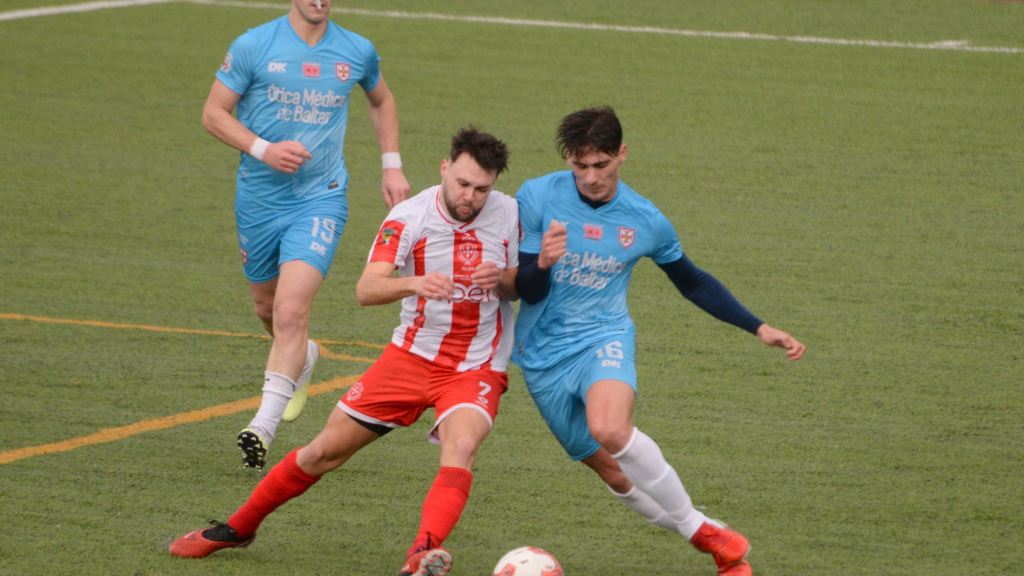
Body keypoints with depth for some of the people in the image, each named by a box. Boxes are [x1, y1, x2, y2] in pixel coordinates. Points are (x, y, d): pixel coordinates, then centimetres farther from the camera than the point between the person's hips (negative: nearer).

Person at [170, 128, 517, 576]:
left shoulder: (508, 213, -8)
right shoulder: (409, 216, -15)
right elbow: (367, 289, -26)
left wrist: (501, 279, -20)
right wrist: (416, 283, -47)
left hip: (478, 367, -1)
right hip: (413, 352, 1)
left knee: (460, 446, -33)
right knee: (326, 451, 5)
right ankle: (239, 527, 27)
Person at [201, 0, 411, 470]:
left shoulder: (358, 52, 2)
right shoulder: (253, 46, -6)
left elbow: (381, 100, 23)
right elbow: (213, 113, -4)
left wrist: (392, 165, 16)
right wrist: (263, 149, -18)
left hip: (321, 198, -1)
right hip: (259, 198, 1)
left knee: (292, 311, -18)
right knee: (267, 306, 17)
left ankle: (264, 424, -19)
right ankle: (302, 359, 51)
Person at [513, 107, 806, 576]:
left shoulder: (646, 221, -2)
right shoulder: (536, 197, -6)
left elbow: (692, 282, 15)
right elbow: (528, 291, -4)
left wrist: (760, 329, 11)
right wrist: (542, 262, -28)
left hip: (604, 338, -2)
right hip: (543, 354, 2)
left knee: (610, 429, -33)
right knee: (614, 473, -2)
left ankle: (702, 530, -18)